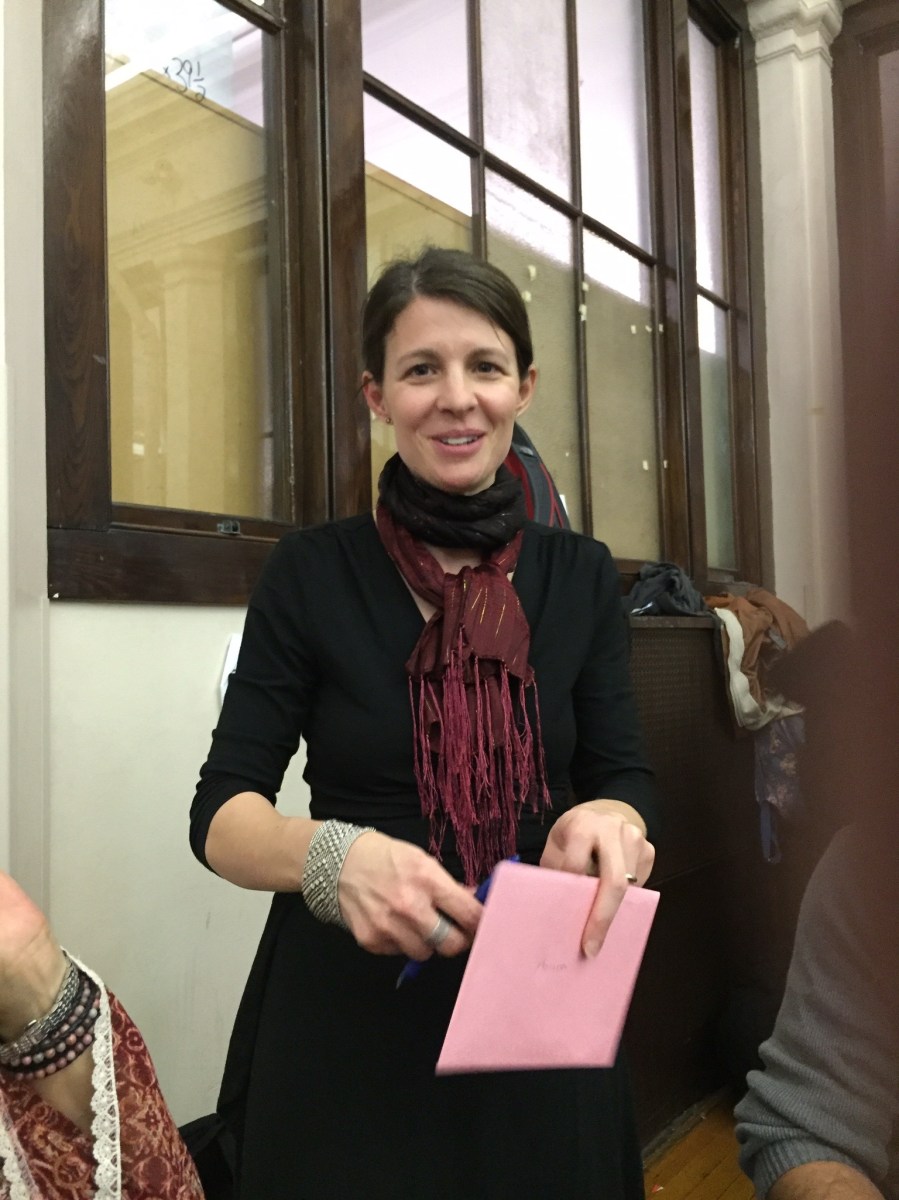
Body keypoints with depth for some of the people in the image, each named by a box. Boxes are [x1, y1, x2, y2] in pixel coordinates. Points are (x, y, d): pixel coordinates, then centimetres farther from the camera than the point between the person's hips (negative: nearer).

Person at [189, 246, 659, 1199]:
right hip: (342, 1015, -2)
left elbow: (625, 778, -2)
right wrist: (335, 855, -31)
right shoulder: (311, 574, -8)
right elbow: (221, 813, -9)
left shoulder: (580, 576, 0)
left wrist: (608, 822, -27)